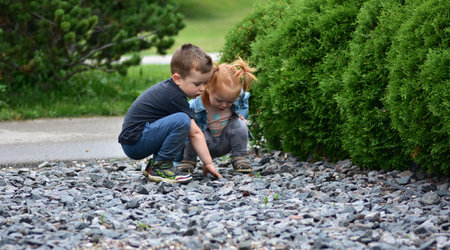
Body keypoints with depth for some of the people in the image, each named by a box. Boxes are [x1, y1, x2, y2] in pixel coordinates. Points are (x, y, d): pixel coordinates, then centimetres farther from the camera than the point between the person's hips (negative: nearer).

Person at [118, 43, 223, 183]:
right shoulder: (175, 97, -16)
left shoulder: (168, 88, 15)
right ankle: (160, 167, -16)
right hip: (134, 144, -10)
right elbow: (195, 134, -12)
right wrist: (208, 163, -7)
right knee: (182, 121, -25)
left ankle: (155, 166, 13)